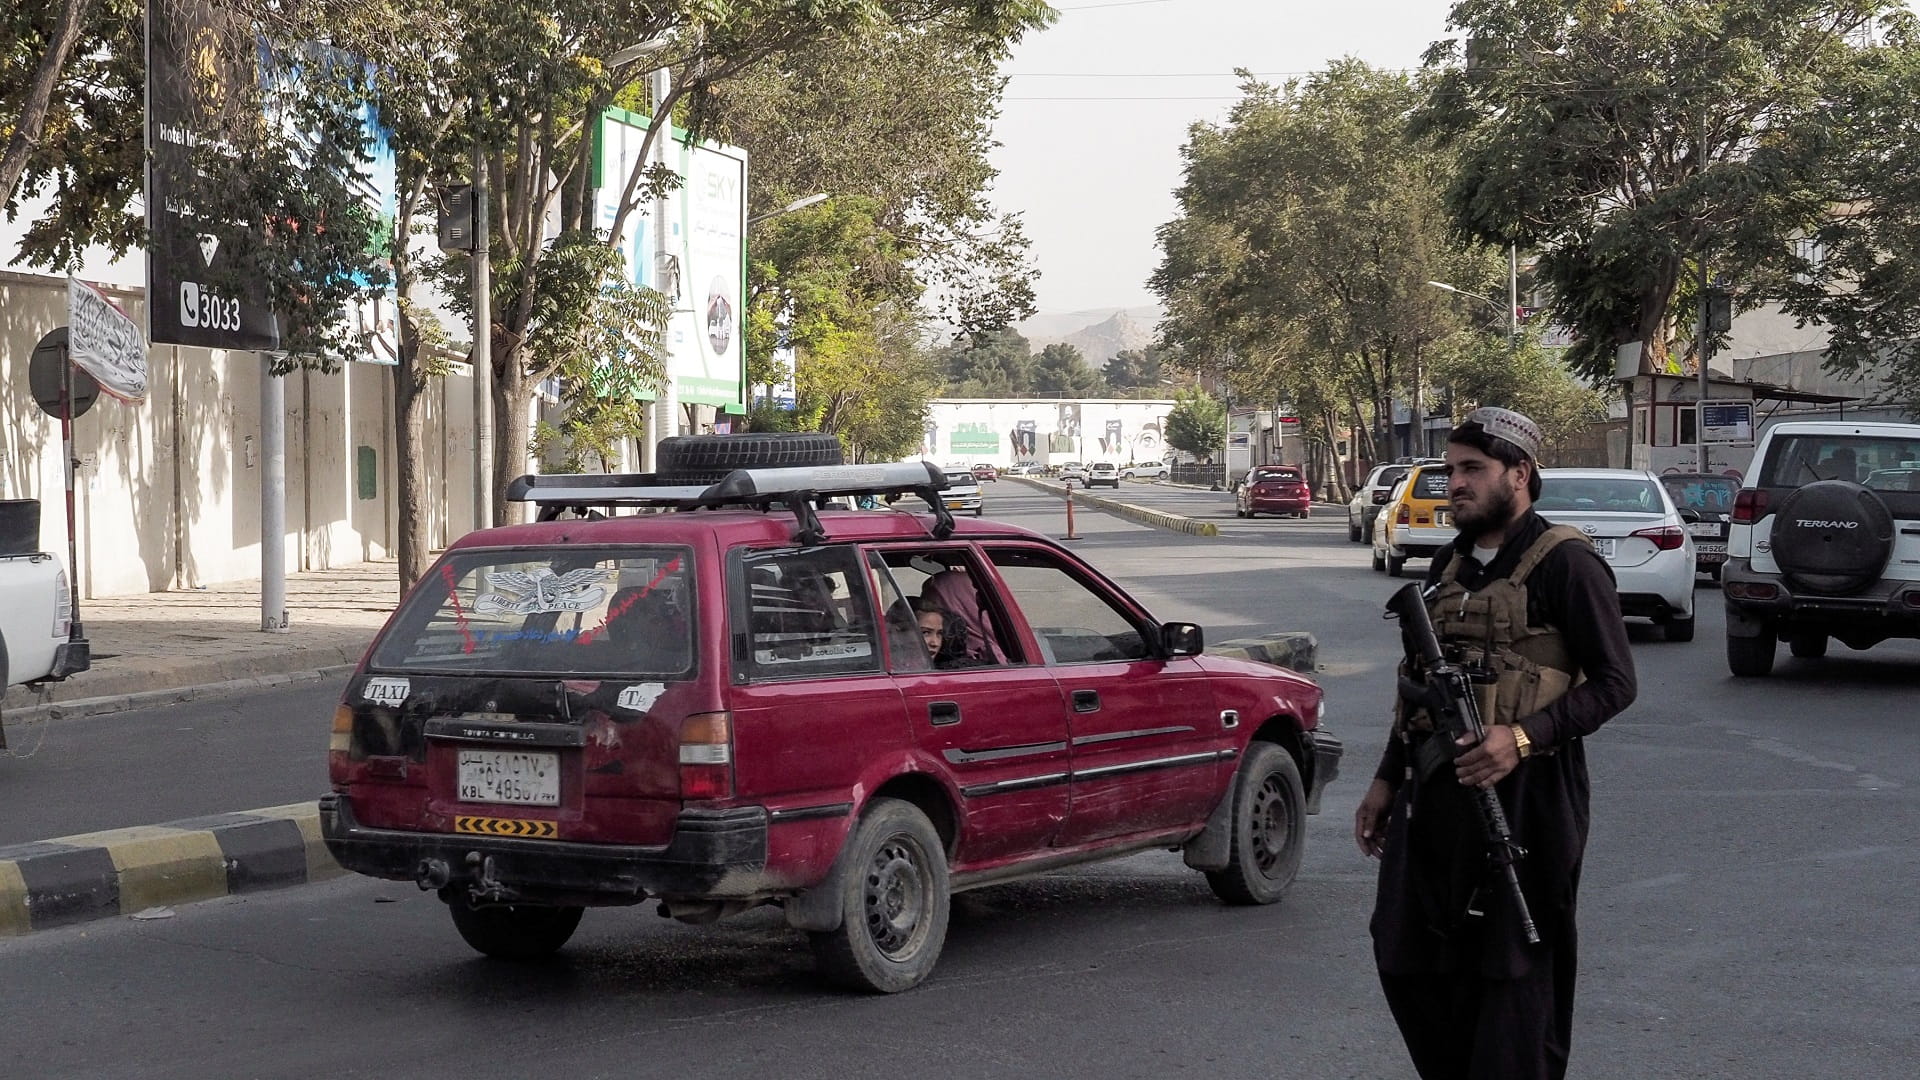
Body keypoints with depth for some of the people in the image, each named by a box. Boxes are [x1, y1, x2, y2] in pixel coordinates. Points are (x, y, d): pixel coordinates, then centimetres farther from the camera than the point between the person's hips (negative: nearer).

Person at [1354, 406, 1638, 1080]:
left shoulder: (1563, 563, -8)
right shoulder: (1449, 568, 16)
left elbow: (1614, 682, -12)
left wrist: (1523, 738, -23)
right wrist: (1387, 780, 19)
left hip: (1521, 794, -8)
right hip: (1434, 793, 8)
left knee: (1514, 974, -1)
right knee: (1408, 961, 11)